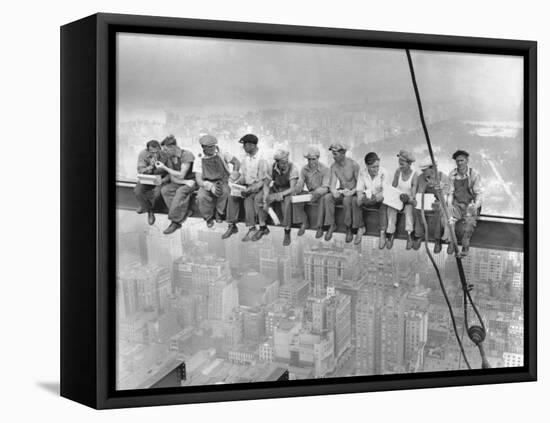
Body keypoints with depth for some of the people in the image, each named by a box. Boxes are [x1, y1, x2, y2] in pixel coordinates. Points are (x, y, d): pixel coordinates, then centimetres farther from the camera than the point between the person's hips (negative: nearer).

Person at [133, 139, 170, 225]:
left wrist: (163, 181, -29)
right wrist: (150, 167, -37)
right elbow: (140, 171, -18)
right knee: (137, 191, -24)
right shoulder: (143, 154, -16)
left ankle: (145, 206, 2)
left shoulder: (165, 155, -20)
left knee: (157, 193, -31)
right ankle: (150, 211, 0)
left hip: (161, 179, -2)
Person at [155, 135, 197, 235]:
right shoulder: (171, 158, 6)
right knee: (164, 190, -20)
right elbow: (173, 178, 2)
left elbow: (181, 175, -20)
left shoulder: (187, 155, -17)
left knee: (180, 191, -36)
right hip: (180, 182, 7)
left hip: (192, 181, -7)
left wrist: (164, 168, -18)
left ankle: (175, 222, -30)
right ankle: (184, 213, -25)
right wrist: (185, 182, -17)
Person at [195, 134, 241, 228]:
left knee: (225, 192, -37)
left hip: (222, 182, 0)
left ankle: (219, 214, -8)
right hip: (207, 184, 0)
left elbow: (236, 162, 5)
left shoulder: (221, 154, 0)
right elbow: (199, 180, -9)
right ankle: (209, 218, -3)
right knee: (201, 197, -33)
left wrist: (234, 173, -17)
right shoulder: (199, 160, -1)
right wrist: (210, 186, -29)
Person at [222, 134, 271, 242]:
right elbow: (242, 175, 13)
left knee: (248, 199, -33)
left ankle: (252, 229, -26)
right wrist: (236, 183, -7)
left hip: (259, 187, -7)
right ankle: (232, 225, -13)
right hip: (247, 186, 7)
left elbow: (262, 181, -17)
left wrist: (249, 190, -26)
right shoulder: (245, 158, 7)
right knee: (232, 196, -17)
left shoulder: (261, 160, -16)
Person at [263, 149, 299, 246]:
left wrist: (280, 195, -37)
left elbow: (292, 188, -23)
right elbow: (266, 185, -7)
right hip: (275, 189, 4)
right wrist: (265, 201, -21)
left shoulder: (292, 168, -22)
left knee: (286, 201, -37)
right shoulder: (272, 168, -12)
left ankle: (287, 233, -29)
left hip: (287, 191, -4)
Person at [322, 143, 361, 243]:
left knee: (347, 200, -38)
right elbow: (332, 184, -7)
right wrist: (334, 191, -30)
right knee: (327, 197, -26)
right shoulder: (333, 166, -1)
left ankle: (349, 228, -23)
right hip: (341, 192, 4)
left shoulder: (353, 165, -15)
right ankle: (331, 225, -17)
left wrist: (352, 192, -29)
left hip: (352, 193, -4)